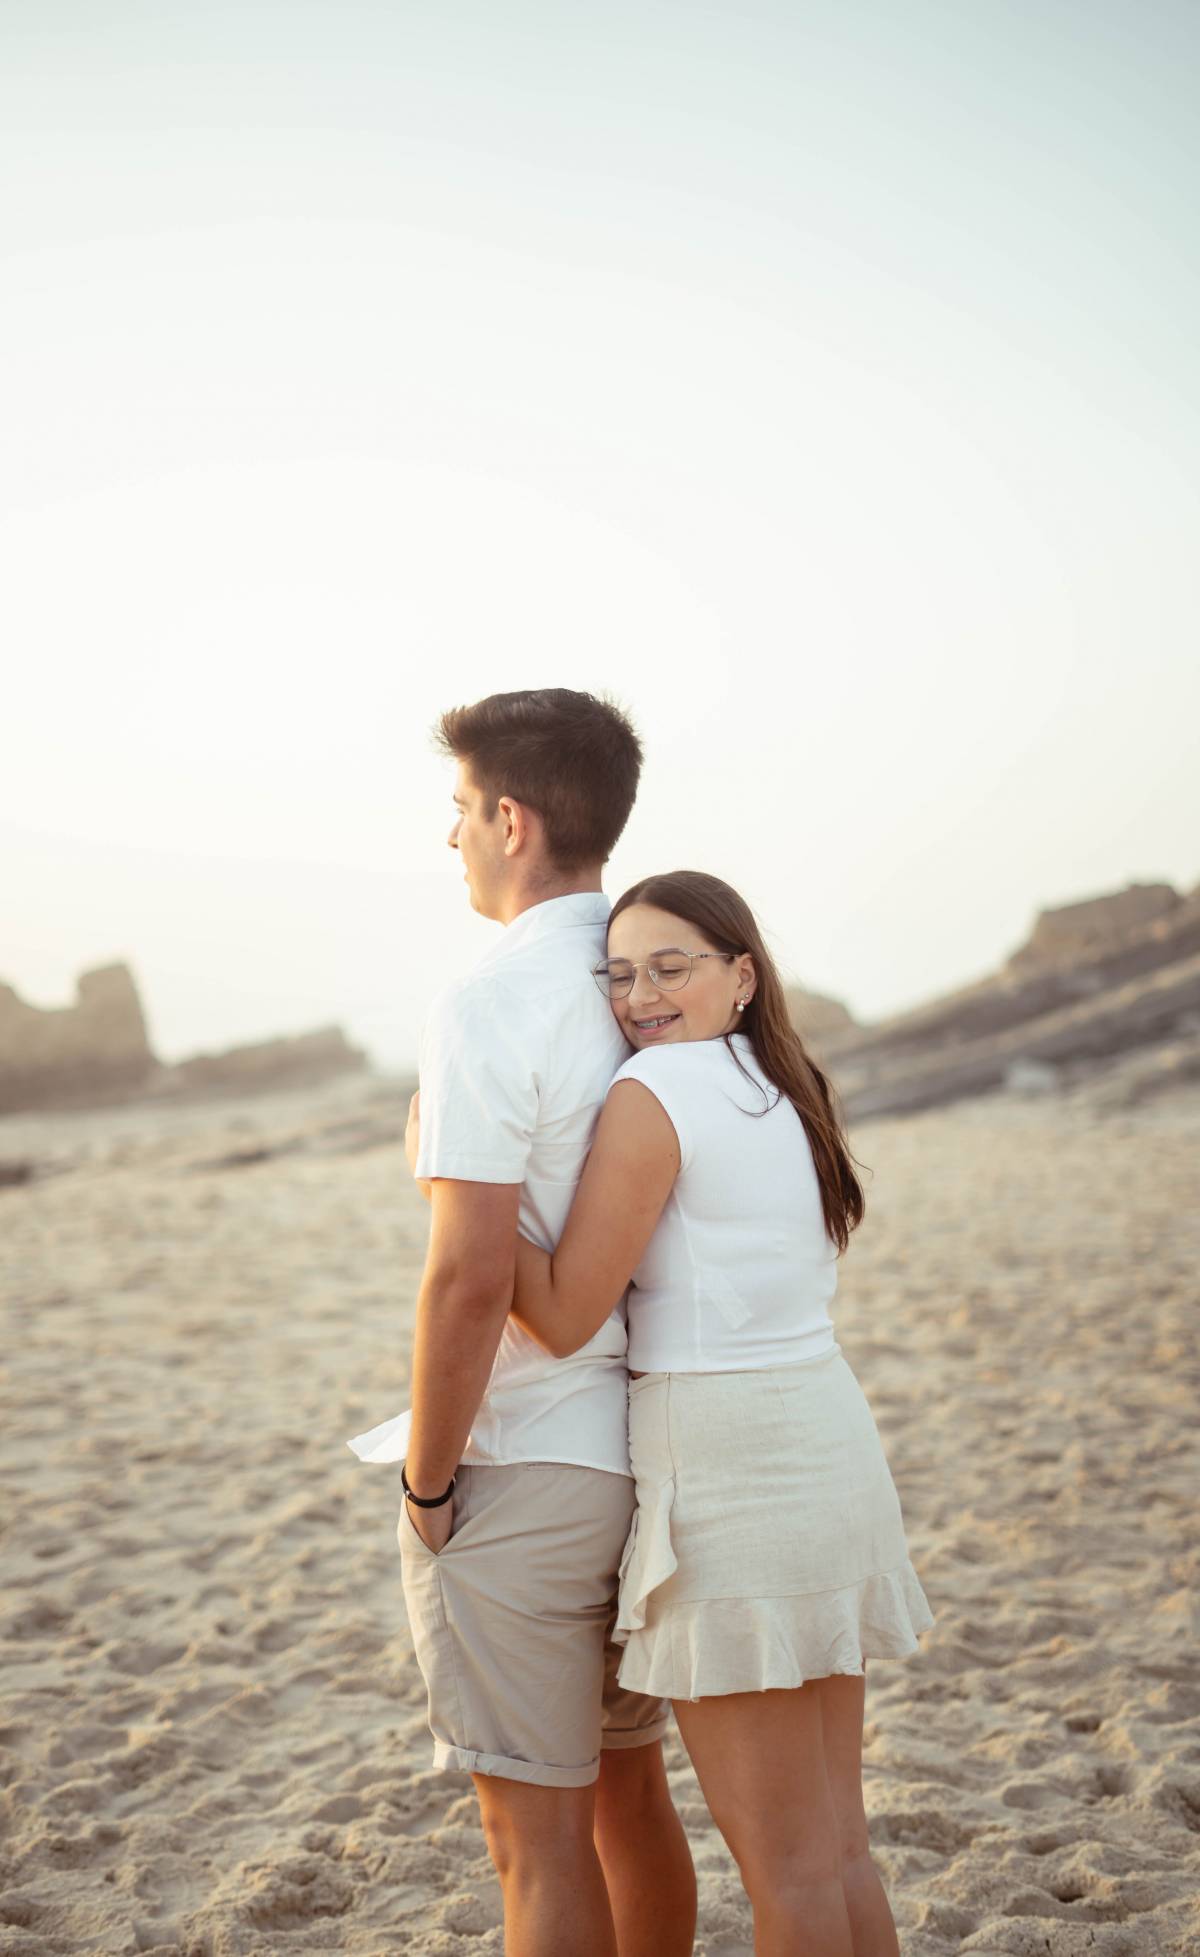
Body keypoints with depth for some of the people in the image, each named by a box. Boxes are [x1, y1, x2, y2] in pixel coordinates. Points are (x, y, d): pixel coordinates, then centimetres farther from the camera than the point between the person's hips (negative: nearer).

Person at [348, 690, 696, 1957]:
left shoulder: (489, 1009, -18)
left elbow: (469, 1278, -23)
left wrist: (426, 1481, -11)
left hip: (518, 1472, -8)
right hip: (645, 1455, 8)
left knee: (538, 1832, 3)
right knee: (629, 1790, 21)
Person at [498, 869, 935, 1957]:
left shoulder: (654, 1092, -11)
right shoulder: (788, 1090, 14)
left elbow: (565, 1315, -12)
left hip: (729, 1472, -9)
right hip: (829, 1447, 9)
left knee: (783, 1859, 3)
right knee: (837, 1842, 16)